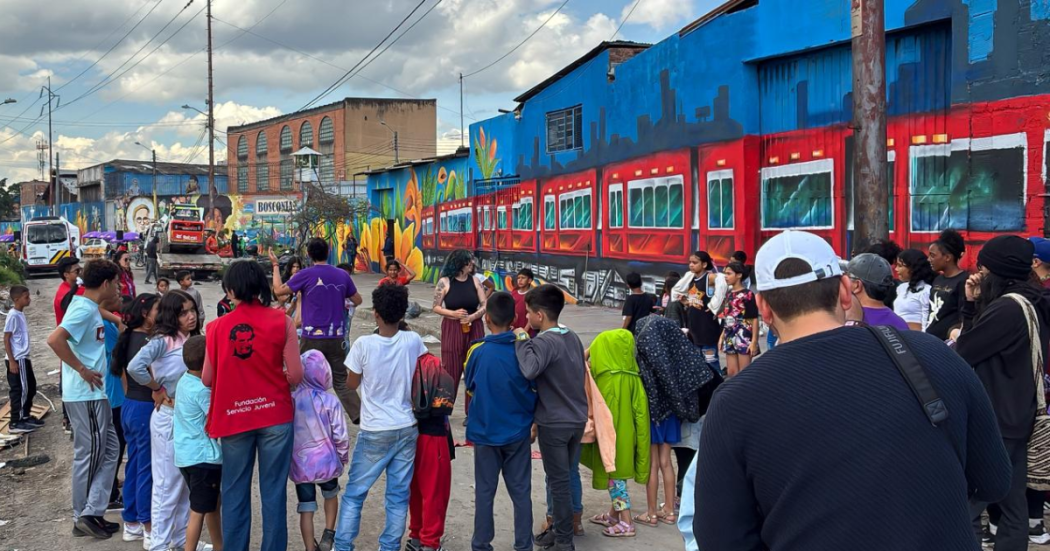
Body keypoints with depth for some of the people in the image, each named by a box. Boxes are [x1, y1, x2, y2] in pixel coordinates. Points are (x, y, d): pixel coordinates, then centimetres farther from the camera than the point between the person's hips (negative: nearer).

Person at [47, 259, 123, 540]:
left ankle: (91, 513, 18)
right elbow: (54, 339, -30)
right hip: (85, 395, -10)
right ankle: (84, 517, 12)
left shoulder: (88, 307, 11)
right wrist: (82, 370, -22)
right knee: (89, 456, 1)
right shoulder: (85, 309, -17)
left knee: (109, 450, 13)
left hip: (95, 394, 10)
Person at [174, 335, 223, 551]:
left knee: (212, 504, 22)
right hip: (203, 458, -9)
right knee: (199, 511, -2)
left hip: (186, 455, 9)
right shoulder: (202, 390, -21)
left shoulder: (184, 381, 6)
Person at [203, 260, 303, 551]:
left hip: (233, 416, 1)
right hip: (275, 415, -1)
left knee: (234, 493, 12)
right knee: (273, 491, 7)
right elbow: (296, 375, -7)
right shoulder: (281, 321, -6)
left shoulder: (217, 327, -3)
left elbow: (207, 379, 1)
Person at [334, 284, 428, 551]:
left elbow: (352, 384, 0)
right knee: (399, 495, 10)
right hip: (407, 429, 3)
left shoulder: (363, 345, -15)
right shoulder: (413, 341, -6)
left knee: (354, 493, 10)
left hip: (375, 432, -3)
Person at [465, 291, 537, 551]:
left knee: (485, 492, 11)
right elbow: (536, 389, -1)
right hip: (518, 432, 1)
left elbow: (469, 388, 3)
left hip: (485, 432, -1)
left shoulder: (478, 352, -12)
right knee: (521, 492, 11)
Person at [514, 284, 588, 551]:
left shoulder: (544, 342, -20)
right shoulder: (573, 337, 6)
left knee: (558, 481, 4)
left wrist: (522, 340, -25)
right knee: (569, 476, 18)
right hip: (578, 419, 8)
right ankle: (564, 528, 30)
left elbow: (530, 370, -39)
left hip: (554, 423, -8)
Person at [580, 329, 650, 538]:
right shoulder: (631, 376, 0)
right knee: (616, 474, 20)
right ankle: (613, 515, 33)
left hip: (613, 437, -8)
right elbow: (639, 410, 3)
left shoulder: (611, 379, -24)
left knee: (614, 476, 3)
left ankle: (626, 523, 10)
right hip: (623, 435, 8)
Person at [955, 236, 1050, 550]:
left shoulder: (1007, 309, -22)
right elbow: (980, 341, 14)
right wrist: (972, 304, 4)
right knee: (1013, 502, 15)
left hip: (992, 420, -10)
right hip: (1014, 417, 10)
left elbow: (963, 352, -17)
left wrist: (954, 339, 4)